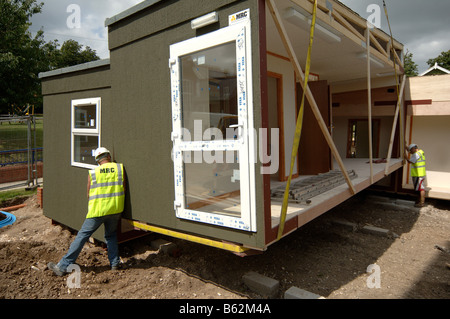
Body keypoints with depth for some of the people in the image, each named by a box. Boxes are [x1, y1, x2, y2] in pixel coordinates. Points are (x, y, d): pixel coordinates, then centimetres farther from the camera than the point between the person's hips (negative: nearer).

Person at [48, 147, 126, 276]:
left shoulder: (92, 173, 0)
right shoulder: (120, 168, 1)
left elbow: (89, 195, 8)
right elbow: (123, 189, 4)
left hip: (97, 210, -2)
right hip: (115, 209, 2)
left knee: (82, 236, 6)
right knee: (111, 235, 22)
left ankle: (63, 266, 11)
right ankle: (115, 263, 19)